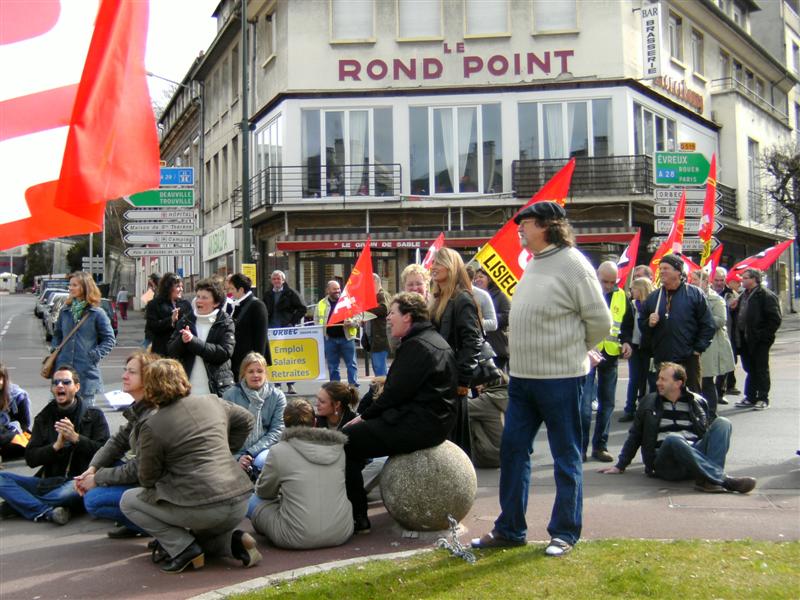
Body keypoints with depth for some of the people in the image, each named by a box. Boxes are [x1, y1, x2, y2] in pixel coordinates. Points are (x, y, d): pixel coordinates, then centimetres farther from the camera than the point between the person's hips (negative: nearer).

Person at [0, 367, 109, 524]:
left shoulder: (94, 415, 6)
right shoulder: (43, 418, 16)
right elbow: (30, 459, 6)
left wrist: (76, 438, -15)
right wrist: (56, 446, -11)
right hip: (48, 482, 4)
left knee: (76, 488, -39)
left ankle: (21, 503, -22)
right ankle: (49, 512, -30)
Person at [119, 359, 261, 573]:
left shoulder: (152, 427, -6)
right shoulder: (212, 402, 10)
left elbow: (148, 479, 2)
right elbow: (247, 420, 26)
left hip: (203, 508, -7)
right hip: (240, 503, 7)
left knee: (129, 501, 13)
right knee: (201, 535, 37)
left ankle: (182, 548, 0)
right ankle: (234, 542, 5)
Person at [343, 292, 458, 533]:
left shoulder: (417, 346, -16)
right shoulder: (433, 340, 17)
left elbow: (397, 393, -19)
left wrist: (364, 416, -6)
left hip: (419, 426, -11)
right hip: (433, 420, 11)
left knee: (345, 441, -9)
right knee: (356, 432, 18)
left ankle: (357, 518, -2)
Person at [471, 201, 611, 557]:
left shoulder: (572, 264, -12)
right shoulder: (532, 263, 12)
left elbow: (600, 321, -11)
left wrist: (573, 351, 2)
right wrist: (527, 354, 12)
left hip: (560, 378, -8)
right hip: (522, 376, 8)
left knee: (566, 457, 5)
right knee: (512, 450, 10)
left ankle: (565, 533, 17)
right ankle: (510, 529, 21)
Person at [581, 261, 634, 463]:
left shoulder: (622, 297, 8)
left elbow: (628, 324, 19)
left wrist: (626, 341, 1)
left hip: (611, 356, 4)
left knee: (607, 403, 9)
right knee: (585, 402, -8)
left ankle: (600, 446, 19)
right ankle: (580, 446, 1)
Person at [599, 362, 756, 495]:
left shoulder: (697, 402, 17)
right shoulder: (649, 402, 16)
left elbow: (706, 434, 21)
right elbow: (635, 436, 21)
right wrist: (620, 466, 17)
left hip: (695, 454, 2)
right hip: (665, 463, -2)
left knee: (722, 423, -19)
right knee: (673, 439, -37)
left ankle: (707, 479, -38)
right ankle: (722, 479, -39)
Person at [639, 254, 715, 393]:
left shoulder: (694, 294, 0)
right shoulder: (652, 297, 11)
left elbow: (707, 325, 0)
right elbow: (641, 325, 15)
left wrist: (698, 349, -6)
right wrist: (649, 323, -7)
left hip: (688, 360, -4)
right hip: (661, 360, 4)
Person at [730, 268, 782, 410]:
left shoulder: (766, 295, -11)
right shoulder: (743, 295, 14)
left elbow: (775, 318, -15)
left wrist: (764, 335, -17)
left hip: (759, 341, -8)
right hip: (745, 339, 8)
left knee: (761, 370, 1)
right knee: (750, 370, 14)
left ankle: (763, 399, 9)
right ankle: (750, 398, 21)